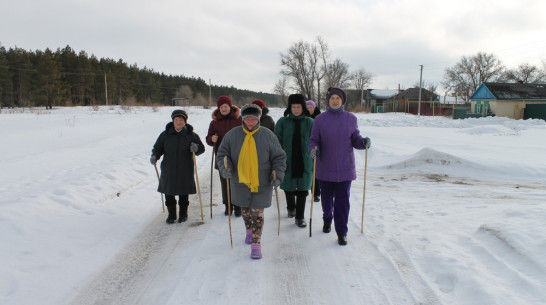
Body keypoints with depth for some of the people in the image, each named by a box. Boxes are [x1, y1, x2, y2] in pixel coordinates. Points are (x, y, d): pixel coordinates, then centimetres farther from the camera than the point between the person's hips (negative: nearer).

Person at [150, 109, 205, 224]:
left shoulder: (191, 135, 0)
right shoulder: (165, 134, 3)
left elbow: (202, 148, 0)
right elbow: (158, 148, 8)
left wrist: (196, 148, -24)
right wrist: (154, 156, -13)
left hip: (185, 171, -1)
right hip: (168, 170, 1)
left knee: (184, 194, 10)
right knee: (169, 194, 7)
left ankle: (183, 214, 28)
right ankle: (171, 215, 25)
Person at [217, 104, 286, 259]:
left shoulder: (268, 135, -5)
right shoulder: (232, 135, -2)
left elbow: (279, 157, -1)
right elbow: (222, 154, 3)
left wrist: (278, 175, -13)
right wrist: (225, 168, -16)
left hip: (261, 184, -2)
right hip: (240, 182, 3)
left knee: (257, 213, -3)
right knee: (245, 210, 19)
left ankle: (256, 243, 8)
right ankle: (249, 230, 47)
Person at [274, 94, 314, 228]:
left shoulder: (309, 122, 2)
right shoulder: (282, 122, 1)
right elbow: (277, 141, 1)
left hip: (304, 162, 0)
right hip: (287, 161, 0)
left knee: (302, 189, 1)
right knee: (288, 188, 11)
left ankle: (299, 217, 14)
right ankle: (291, 208, 40)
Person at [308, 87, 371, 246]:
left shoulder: (351, 118, 3)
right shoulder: (320, 119, -1)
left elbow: (355, 139, 8)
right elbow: (313, 140, 1)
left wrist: (364, 142, -13)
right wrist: (314, 149, -19)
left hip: (345, 168, 0)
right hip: (325, 168, 0)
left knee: (343, 201, 0)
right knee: (327, 198, 15)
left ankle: (342, 233, 11)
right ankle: (327, 220, 43)